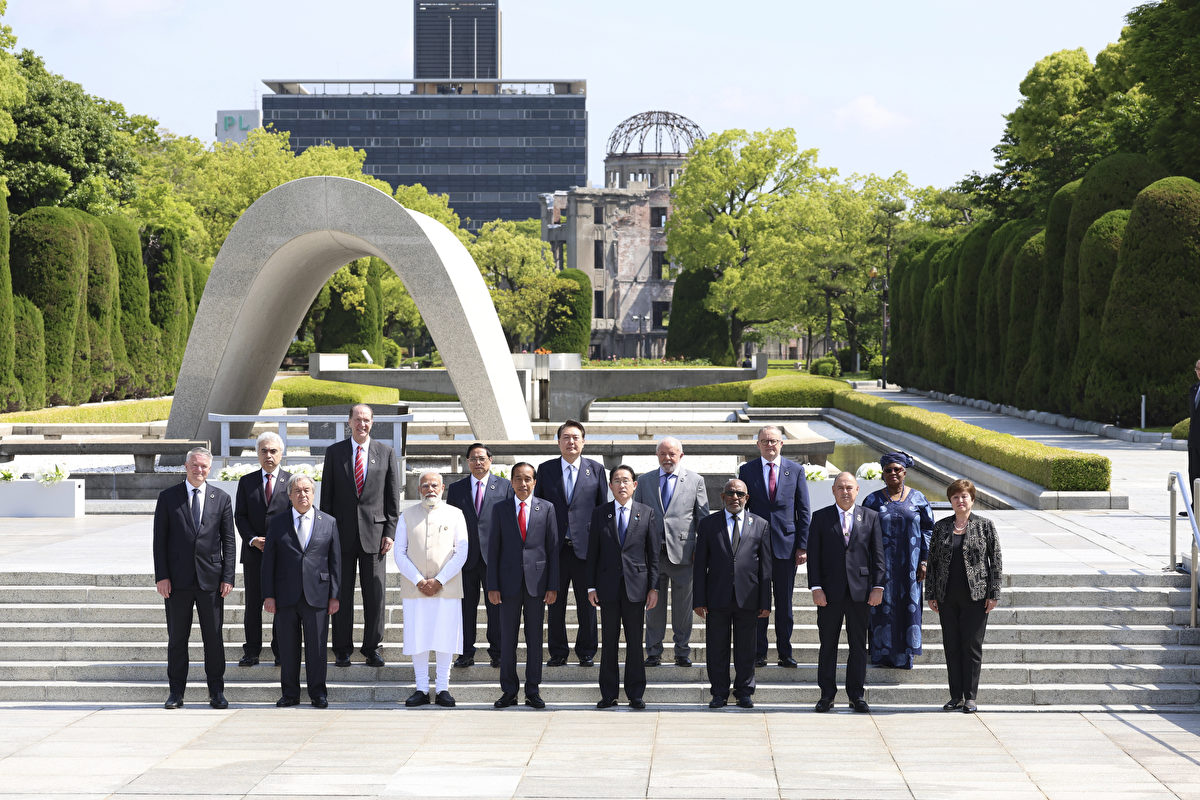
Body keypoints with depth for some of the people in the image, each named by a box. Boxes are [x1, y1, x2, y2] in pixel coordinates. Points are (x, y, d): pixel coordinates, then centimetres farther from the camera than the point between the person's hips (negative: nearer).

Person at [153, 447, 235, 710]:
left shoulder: (221, 499, 7)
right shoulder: (168, 498, 4)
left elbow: (229, 541, 6)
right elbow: (159, 540, 2)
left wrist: (228, 577, -2)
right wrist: (161, 576, -6)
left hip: (210, 579, 0)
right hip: (178, 580, 0)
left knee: (214, 638, 4)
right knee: (177, 638, 4)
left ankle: (216, 692, 11)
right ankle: (176, 692, 11)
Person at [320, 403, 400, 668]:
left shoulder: (386, 453, 6)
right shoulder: (334, 452, 6)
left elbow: (393, 496, 5)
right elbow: (326, 495, 7)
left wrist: (390, 531, -2)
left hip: (374, 532, 0)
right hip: (343, 532, 0)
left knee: (376, 594, 1)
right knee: (341, 594, 3)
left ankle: (372, 647, 11)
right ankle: (342, 649, 10)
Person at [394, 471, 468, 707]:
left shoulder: (454, 514, 7)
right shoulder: (407, 515, 10)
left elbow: (461, 552, 1)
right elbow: (400, 553, 4)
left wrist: (439, 581, -9)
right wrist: (418, 581, -8)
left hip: (446, 588, -1)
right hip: (414, 588, 1)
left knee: (445, 635, -1)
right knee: (417, 636, 0)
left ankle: (442, 689, 7)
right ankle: (421, 689, 7)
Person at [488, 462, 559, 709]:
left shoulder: (546, 508, 5)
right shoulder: (500, 509, 6)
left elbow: (553, 548, 4)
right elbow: (493, 549, 5)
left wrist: (553, 585, -2)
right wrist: (492, 586, -2)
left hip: (536, 583, 0)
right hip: (509, 583, 0)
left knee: (535, 638, 4)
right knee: (507, 639, 3)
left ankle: (533, 691, 10)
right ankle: (509, 691, 10)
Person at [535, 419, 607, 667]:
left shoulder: (596, 469, 5)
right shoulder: (545, 469, 6)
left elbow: (604, 507, 7)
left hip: (586, 546, -1)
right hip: (554, 547, 1)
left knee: (587, 603, 4)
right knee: (555, 602, 5)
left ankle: (586, 652, 14)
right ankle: (558, 652, 15)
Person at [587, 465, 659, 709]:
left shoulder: (646, 513, 5)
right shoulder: (600, 513, 7)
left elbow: (653, 553, 5)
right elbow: (593, 553, 6)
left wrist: (653, 587, -1)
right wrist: (591, 587, 1)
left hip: (636, 585, -1)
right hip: (608, 587, 1)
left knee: (635, 642, 3)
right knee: (609, 642, 4)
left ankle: (635, 694, 10)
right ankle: (608, 694, 10)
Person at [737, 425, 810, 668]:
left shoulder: (795, 470, 5)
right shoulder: (747, 470, 4)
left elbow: (803, 511, 5)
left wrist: (802, 545, -2)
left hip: (786, 545, 0)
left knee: (785, 603, 6)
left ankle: (785, 653, 12)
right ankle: (759, 654, 8)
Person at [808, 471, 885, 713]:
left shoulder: (870, 517, 7)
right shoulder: (821, 517, 4)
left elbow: (877, 555, 5)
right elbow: (813, 556, 1)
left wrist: (878, 586, -3)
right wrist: (816, 588, -8)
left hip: (859, 590, 1)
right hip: (830, 591, -1)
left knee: (858, 644, 5)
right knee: (828, 644, 3)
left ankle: (856, 695, 12)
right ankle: (827, 694, 9)